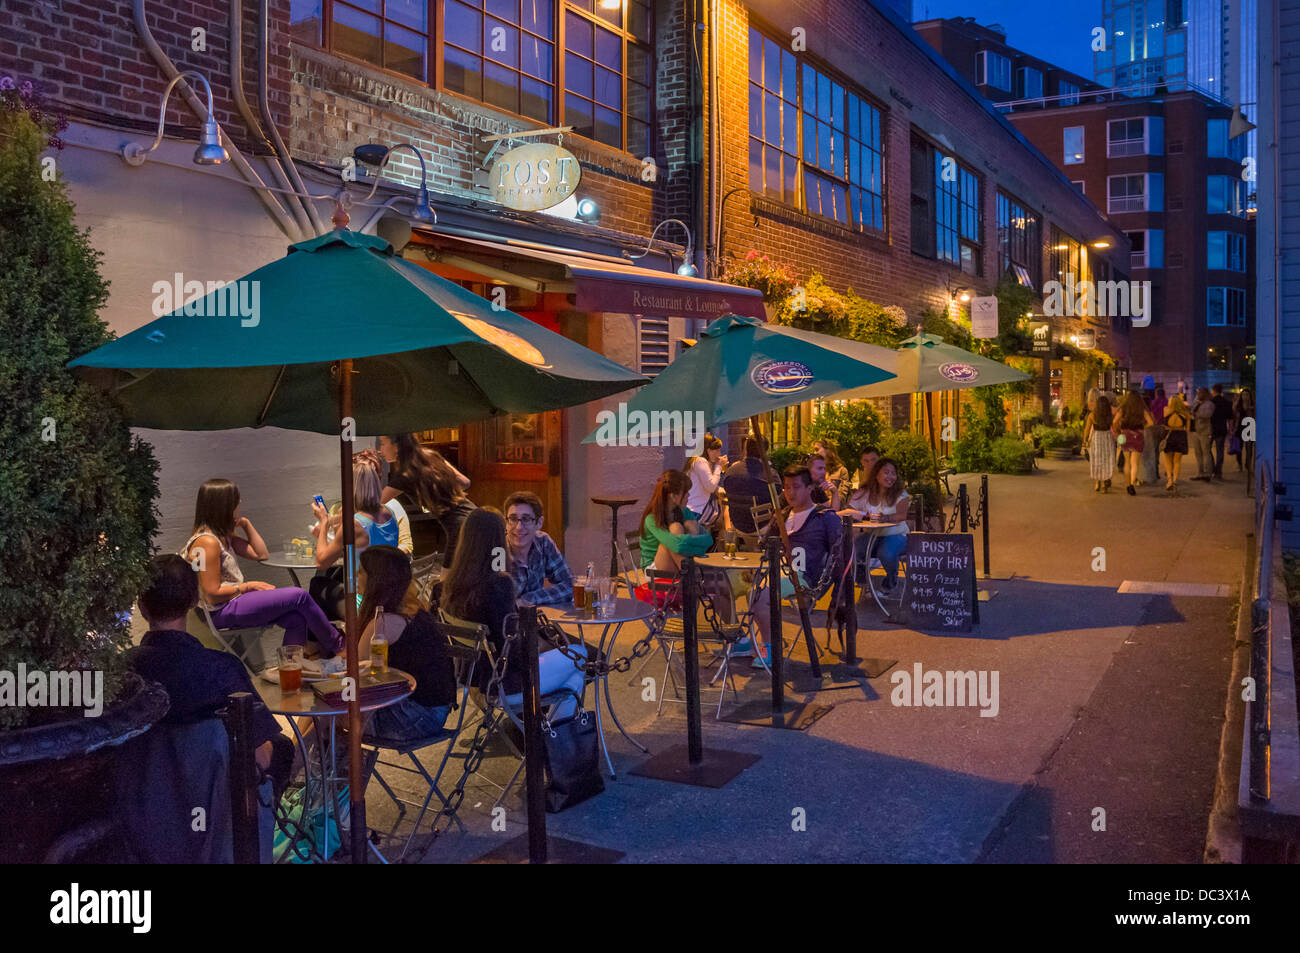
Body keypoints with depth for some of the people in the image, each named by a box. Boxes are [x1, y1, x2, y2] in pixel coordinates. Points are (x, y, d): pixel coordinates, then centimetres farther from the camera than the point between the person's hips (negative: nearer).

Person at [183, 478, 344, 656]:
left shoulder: (223, 536, 13)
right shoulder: (207, 542, -18)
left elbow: (262, 554, 18)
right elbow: (214, 594, -19)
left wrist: (246, 524, 10)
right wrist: (249, 586, -10)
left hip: (234, 602, 10)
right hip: (222, 612, -9)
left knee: (297, 619, -13)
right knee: (299, 596, -13)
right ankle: (337, 646, 2)